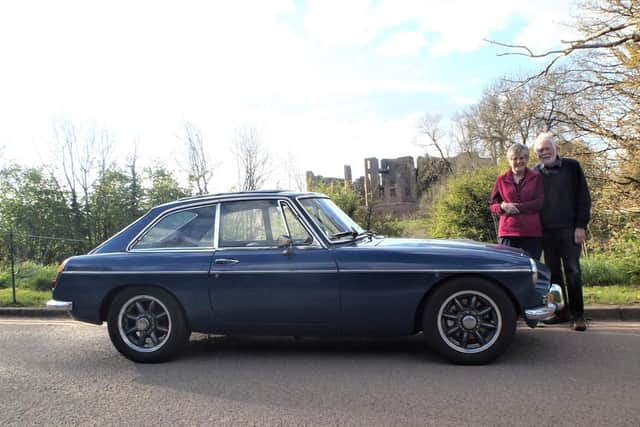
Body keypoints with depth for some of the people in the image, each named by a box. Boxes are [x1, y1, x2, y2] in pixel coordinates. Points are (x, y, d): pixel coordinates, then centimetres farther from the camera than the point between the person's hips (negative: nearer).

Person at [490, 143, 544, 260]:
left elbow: (540, 202, -4)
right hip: (508, 233, 1)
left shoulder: (536, 177, 7)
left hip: (532, 233, 0)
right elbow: (493, 206, 11)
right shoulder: (501, 180, 10)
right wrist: (502, 206, -11)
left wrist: (516, 207, -12)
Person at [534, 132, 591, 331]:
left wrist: (581, 225, -7)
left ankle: (578, 315, 5)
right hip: (547, 231, 3)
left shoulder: (572, 166, 3)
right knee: (553, 272, 7)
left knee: (573, 270, -2)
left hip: (569, 229, -3)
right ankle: (562, 312, 16)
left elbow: (583, 197, 0)